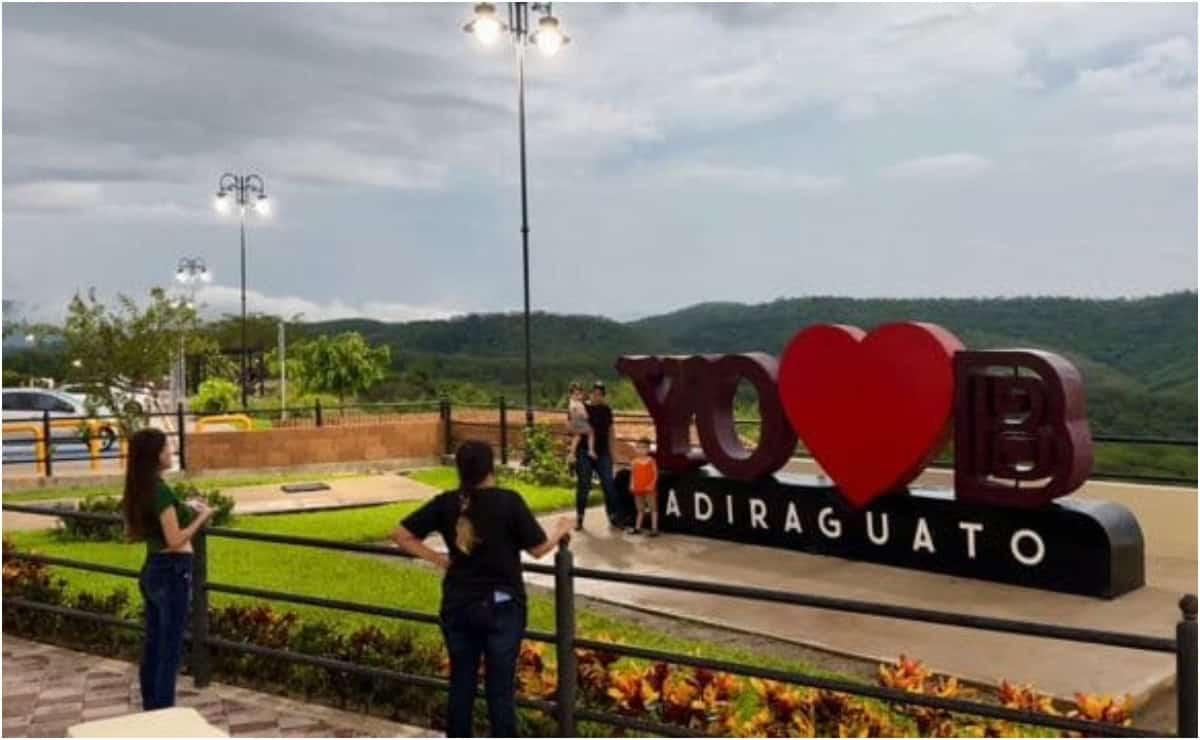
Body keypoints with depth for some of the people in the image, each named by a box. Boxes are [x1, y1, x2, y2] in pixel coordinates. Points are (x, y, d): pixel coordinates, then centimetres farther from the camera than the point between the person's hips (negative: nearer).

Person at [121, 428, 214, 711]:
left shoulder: (137, 490, 6)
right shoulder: (161, 490, -20)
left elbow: (132, 534, 18)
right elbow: (175, 541, -22)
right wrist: (200, 517, -10)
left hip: (151, 570, 9)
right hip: (173, 572, -9)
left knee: (153, 646, 16)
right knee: (170, 650, 0)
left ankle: (150, 712, 26)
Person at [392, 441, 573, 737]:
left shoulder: (446, 503, -3)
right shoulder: (508, 501, -14)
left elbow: (401, 535, 0)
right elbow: (538, 548, -7)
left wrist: (438, 559, 5)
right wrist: (560, 530, 11)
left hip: (458, 605, 4)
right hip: (501, 606, -3)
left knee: (461, 682, 15)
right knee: (501, 687, 6)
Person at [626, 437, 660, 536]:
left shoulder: (650, 461, -7)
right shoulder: (634, 462, 5)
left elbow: (655, 474, -8)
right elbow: (633, 475, 10)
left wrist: (652, 485, -16)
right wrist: (632, 485, -2)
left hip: (649, 489, -5)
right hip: (638, 489, 5)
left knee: (653, 509, -1)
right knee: (640, 509, 15)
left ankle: (654, 529, 0)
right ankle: (637, 528, 21)